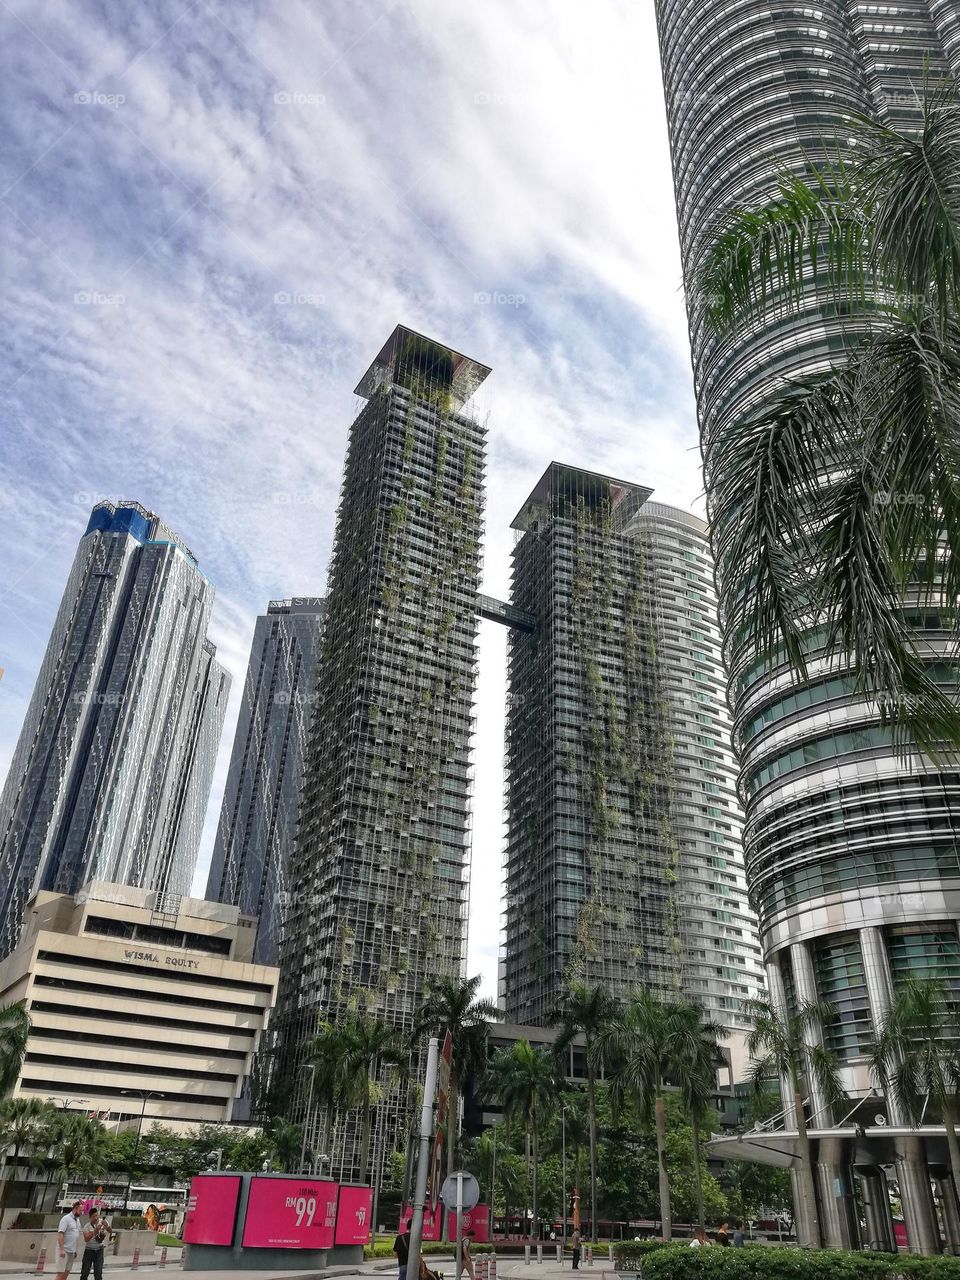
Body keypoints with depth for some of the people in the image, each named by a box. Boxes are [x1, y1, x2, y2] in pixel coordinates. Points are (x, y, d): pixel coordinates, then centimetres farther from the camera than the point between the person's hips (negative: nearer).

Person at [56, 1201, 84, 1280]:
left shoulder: (77, 1220, 13)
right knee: (61, 1273, -7)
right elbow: (60, 1234, -17)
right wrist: (62, 1249, -23)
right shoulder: (66, 1219, -11)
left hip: (72, 1251, 8)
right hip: (64, 1251, -8)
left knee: (66, 1273, 8)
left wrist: (75, 1250, 16)